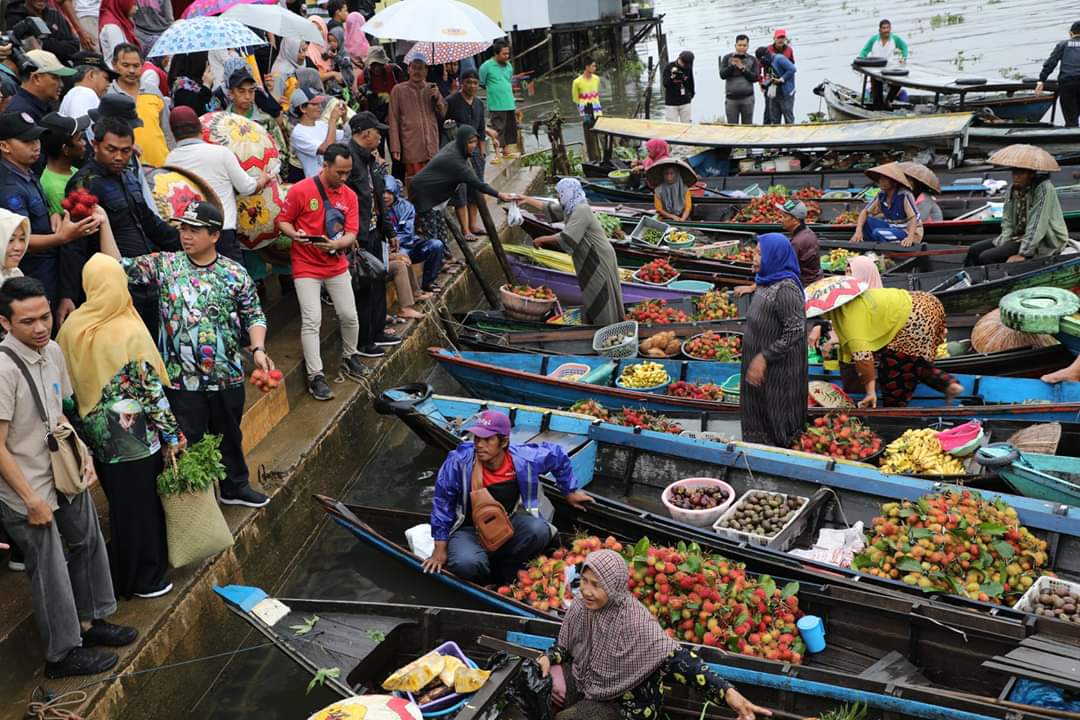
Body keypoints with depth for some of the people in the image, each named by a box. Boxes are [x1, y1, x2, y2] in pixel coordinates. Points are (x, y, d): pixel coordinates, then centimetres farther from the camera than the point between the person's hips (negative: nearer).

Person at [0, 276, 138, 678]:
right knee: (50, 573, 7)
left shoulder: (52, 350, -2)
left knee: (87, 544, 22)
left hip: (65, 477, 8)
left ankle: (90, 621, 45)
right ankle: (63, 655, 27)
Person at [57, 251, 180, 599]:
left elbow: (64, 379, 4)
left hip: (95, 432, 5)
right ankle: (144, 579, 23)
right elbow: (152, 390, -16)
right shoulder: (130, 332, -20)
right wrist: (173, 434, -7)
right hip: (133, 434, -5)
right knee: (141, 504, 10)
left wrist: (86, 418, 18)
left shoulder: (73, 325, -5)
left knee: (118, 501, 22)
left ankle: (120, 569, 37)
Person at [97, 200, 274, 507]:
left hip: (228, 375, 2)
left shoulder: (235, 273, -1)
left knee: (230, 434, 20)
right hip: (182, 378, -1)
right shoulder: (163, 265, -2)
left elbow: (254, 315, 3)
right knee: (188, 441, 9)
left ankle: (235, 486, 40)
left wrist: (257, 349, -11)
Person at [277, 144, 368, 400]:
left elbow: (351, 233, -3)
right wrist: (295, 234, -25)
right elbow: (283, 221, -4)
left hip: (337, 266, 4)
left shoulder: (349, 196, 2)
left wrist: (335, 244, -24)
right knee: (312, 321, -9)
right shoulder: (301, 190, -11)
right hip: (307, 267, -4)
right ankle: (316, 377, -3)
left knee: (349, 316, 7)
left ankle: (349, 357, 34)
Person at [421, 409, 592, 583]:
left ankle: (502, 571, -4)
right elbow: (443, 503, -11)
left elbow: (557, 455, 5)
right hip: (469, 529, -2)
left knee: (539, 530, -28)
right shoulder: (459, 461, -23)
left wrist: (569, 492, 17)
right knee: (467, 564, -35)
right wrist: (440, 549, -8)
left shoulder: (524, 458, -16)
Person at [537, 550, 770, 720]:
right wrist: (548, 658, -15)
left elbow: (676, 658, -39)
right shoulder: (582, 607, -12)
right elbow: (565, 643, 8)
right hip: (583, 679, 6)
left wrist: (728, 693, -50)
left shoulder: (636, 622, -31)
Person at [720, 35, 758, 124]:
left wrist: (742, 68, -10)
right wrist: (732, 66, -17)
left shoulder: (752, 59, 8)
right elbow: (722, 75, -3)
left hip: (747, 98, 1)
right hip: (731, 98, 0)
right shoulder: (727, 58, 6)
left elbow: (755, 78, -1)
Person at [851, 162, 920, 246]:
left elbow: (914, 218, -28)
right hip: (892, 228, 7)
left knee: (878, 233, -28)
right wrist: (858, 231, -21)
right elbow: (865, 212, -3)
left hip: (908, 232, -7)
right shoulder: (881, 196, -3)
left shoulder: (904, 195, -22)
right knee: (866, 221, -6)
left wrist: (910, 237, -45)